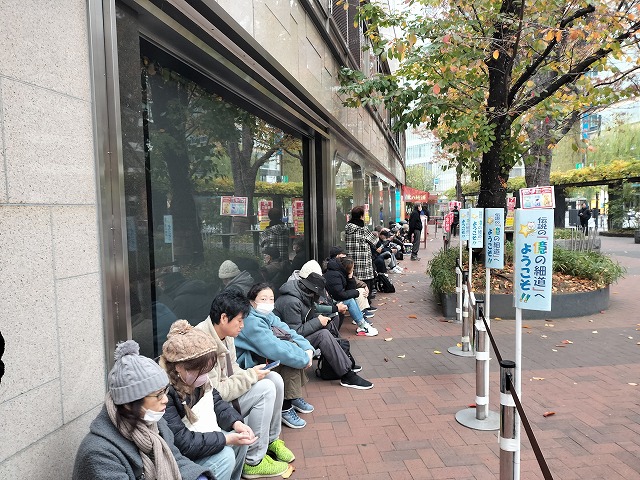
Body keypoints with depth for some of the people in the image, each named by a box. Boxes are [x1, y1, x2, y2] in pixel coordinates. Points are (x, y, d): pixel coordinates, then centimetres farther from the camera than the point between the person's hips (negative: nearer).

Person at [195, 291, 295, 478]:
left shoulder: (225, 335, -2)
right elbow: (213, 394, -29)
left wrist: (250, 374, -8)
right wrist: (250, 376, -23)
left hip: (224, 392, 9)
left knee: (274, 378, -4)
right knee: (265, 389, -22)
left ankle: (271, 439, 15)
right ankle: (254, 462, -8)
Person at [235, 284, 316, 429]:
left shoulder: (269, 316, 5)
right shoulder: (252, 322, -24)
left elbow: (291, 333, -1)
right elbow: (274, 349, -32)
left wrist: (308, 349, -18)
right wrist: (304, 359, -25)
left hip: (265, 358, 9)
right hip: (250, 366, -9)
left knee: (296, 348, -3)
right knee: (291, 357, -23)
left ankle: (295, 397, 5)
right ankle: (286, 408, -14)